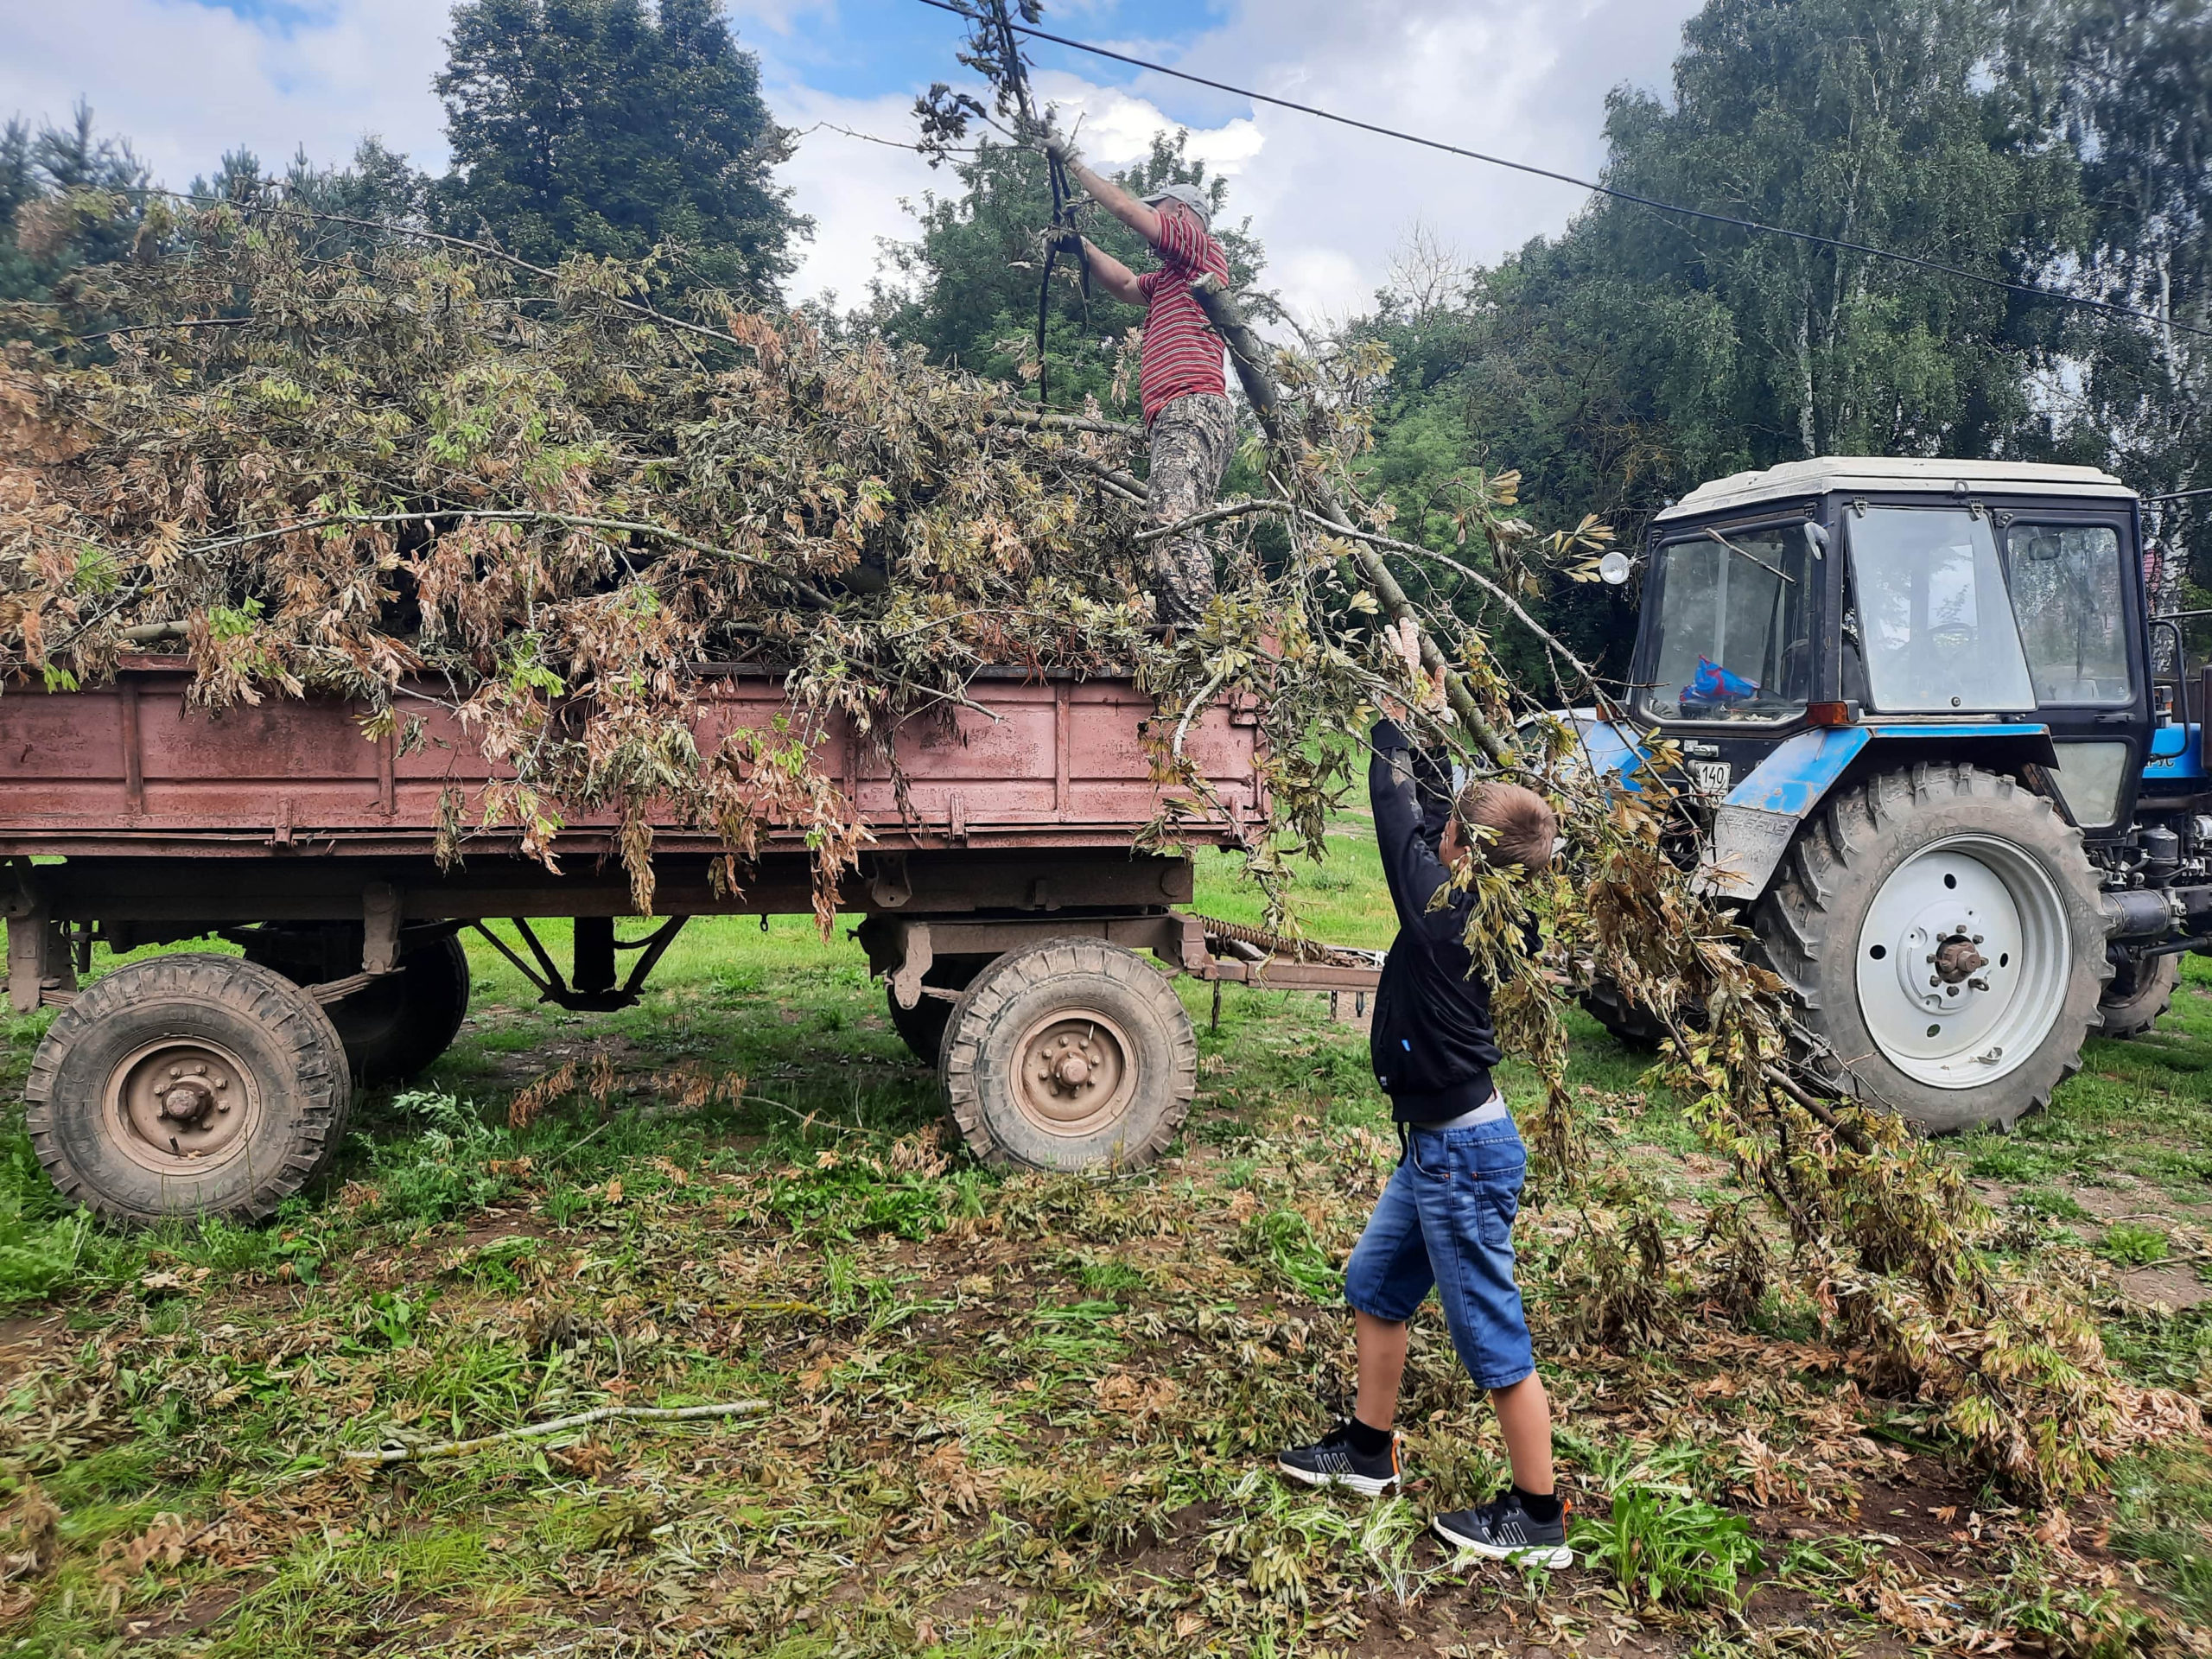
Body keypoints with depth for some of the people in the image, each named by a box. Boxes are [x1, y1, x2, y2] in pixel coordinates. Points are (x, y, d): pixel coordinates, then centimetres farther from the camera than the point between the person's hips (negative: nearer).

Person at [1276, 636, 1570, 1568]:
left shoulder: (1444, 905, -23)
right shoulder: (1486, 905, 0)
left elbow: (1399, 809, -12)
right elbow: (1429, 803, 12)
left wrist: (1396, 719, -2)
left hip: (1464, 1155, -10)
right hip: (1438, 1143, 10)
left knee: (1493, 1337, 2)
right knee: (1375, 1284, 21)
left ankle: (1538, 1520, 16)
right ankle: (1367, 1452, 36)